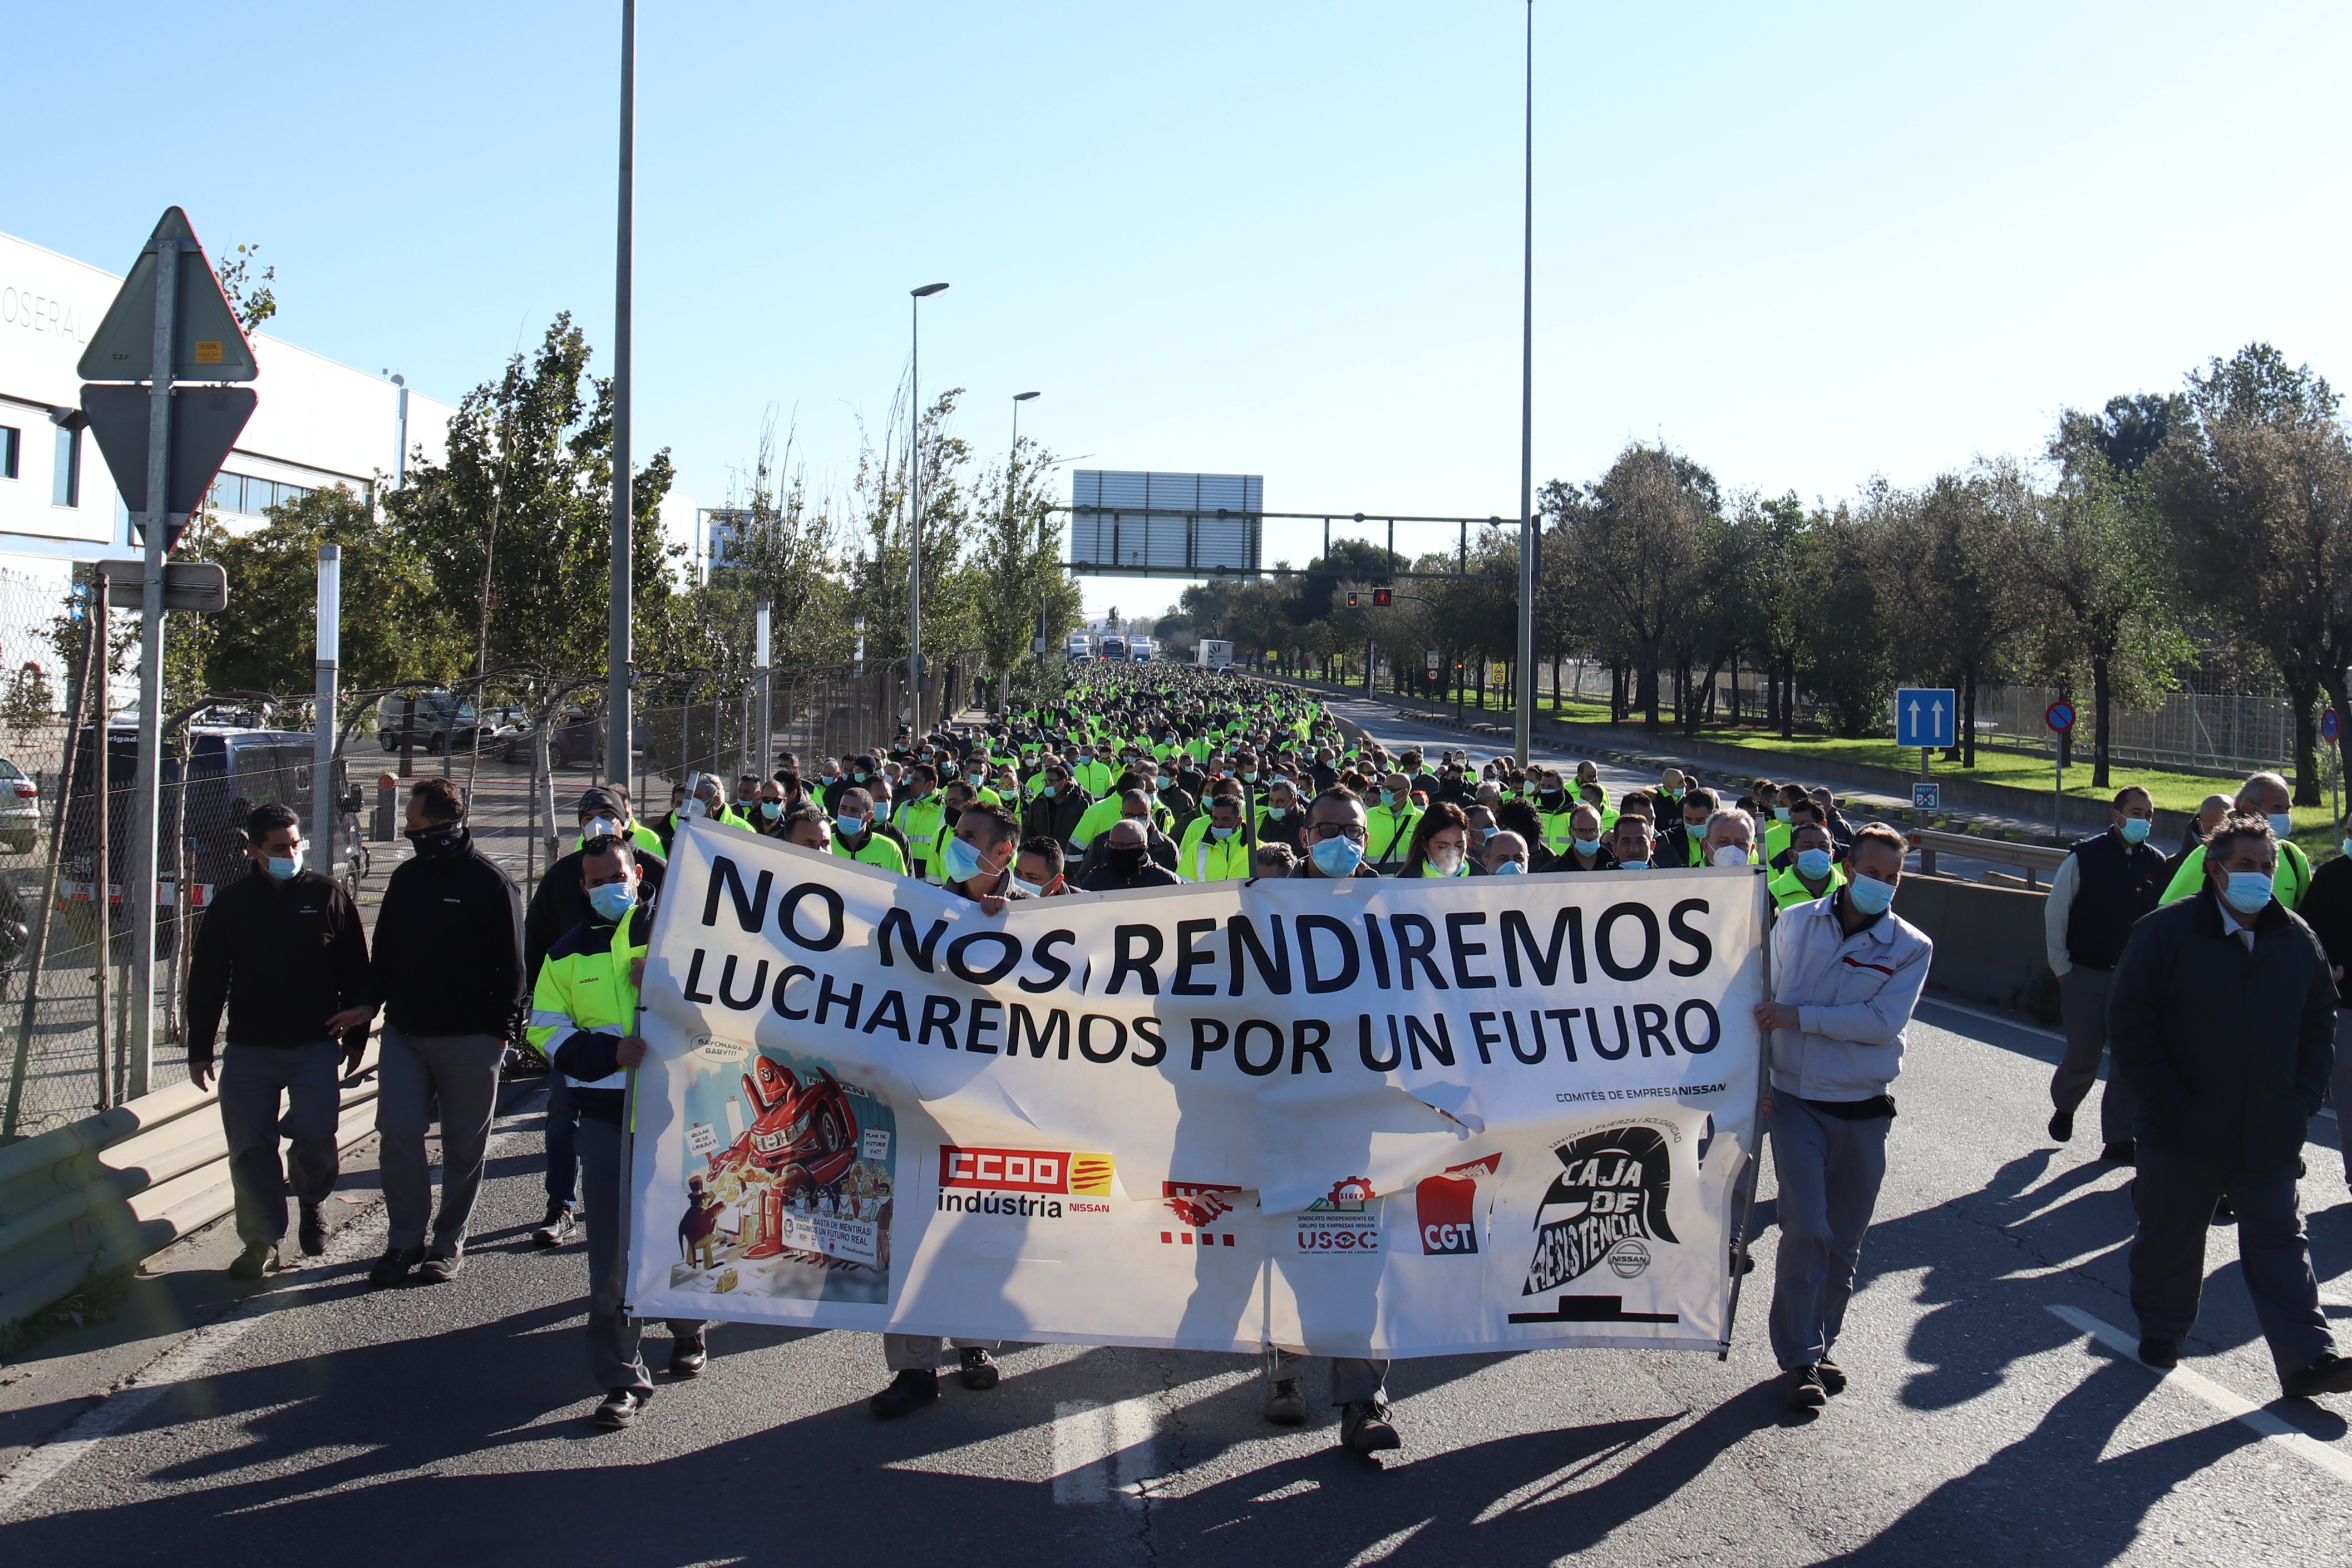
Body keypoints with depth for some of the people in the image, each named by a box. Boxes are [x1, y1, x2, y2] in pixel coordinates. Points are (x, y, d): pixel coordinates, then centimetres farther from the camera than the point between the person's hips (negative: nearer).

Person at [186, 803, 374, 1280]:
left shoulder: (328, 896, 2)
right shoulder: (232, 903, 5)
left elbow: (356, 972, 7)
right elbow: (206, 981, 9)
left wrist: (356, 1035, 5)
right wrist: (199, 1049, 7)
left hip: (316, 1046, -1)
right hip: (248, 1049, 1)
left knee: (315, 1138, -6)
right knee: (250, 1149, 0)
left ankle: (311, 1203, 25)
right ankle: (261, 1241, 11)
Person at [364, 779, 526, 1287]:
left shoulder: (490, 883, -6)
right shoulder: (406, 877, 12)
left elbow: (510, 963, -6)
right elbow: (383, 952, 19)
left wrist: (503, 1027, -10)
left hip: (468, 1037, -5)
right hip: (404, 1033, 5)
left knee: (464, 1144, 4)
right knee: (397, 1132, -3)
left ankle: (448, 1244, 16)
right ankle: (405, 1240, 9)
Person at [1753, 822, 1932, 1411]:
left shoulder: (1911, 948, -2)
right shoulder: (1794, 924, 2)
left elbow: (1884, 1021, -15)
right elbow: (1761, 1003, 10)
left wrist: (1798, 1017, -19)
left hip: (1862, 1110, 1)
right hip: (1796, 1100, -1)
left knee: (1845, 1241, 8)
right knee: (1807, 1229, -11)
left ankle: (1817, 1346, 25)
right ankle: (1798, 1359, -1)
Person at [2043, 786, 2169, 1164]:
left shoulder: (2156, 863, 2)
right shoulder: (2084, 857, -7)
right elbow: (2055, 913, -1)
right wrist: (2061, 968, -2)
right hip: (2085, 977, -3)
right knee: (2083, 1057, 3)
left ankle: (2118, 1138, 10)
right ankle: (2063, 1106, 33)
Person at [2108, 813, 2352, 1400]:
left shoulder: (2298, 940, 4)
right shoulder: (2167, 932, -9)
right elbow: (2130, 1024, -9)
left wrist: (2303, 1100, 3)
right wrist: (2165, 1101, -12)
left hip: (2271, 1133, 2)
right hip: (2183, 1131, -2)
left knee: (2280, 1243, 3)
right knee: (2169, 1236, 12)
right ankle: (2161, 1330, 29)